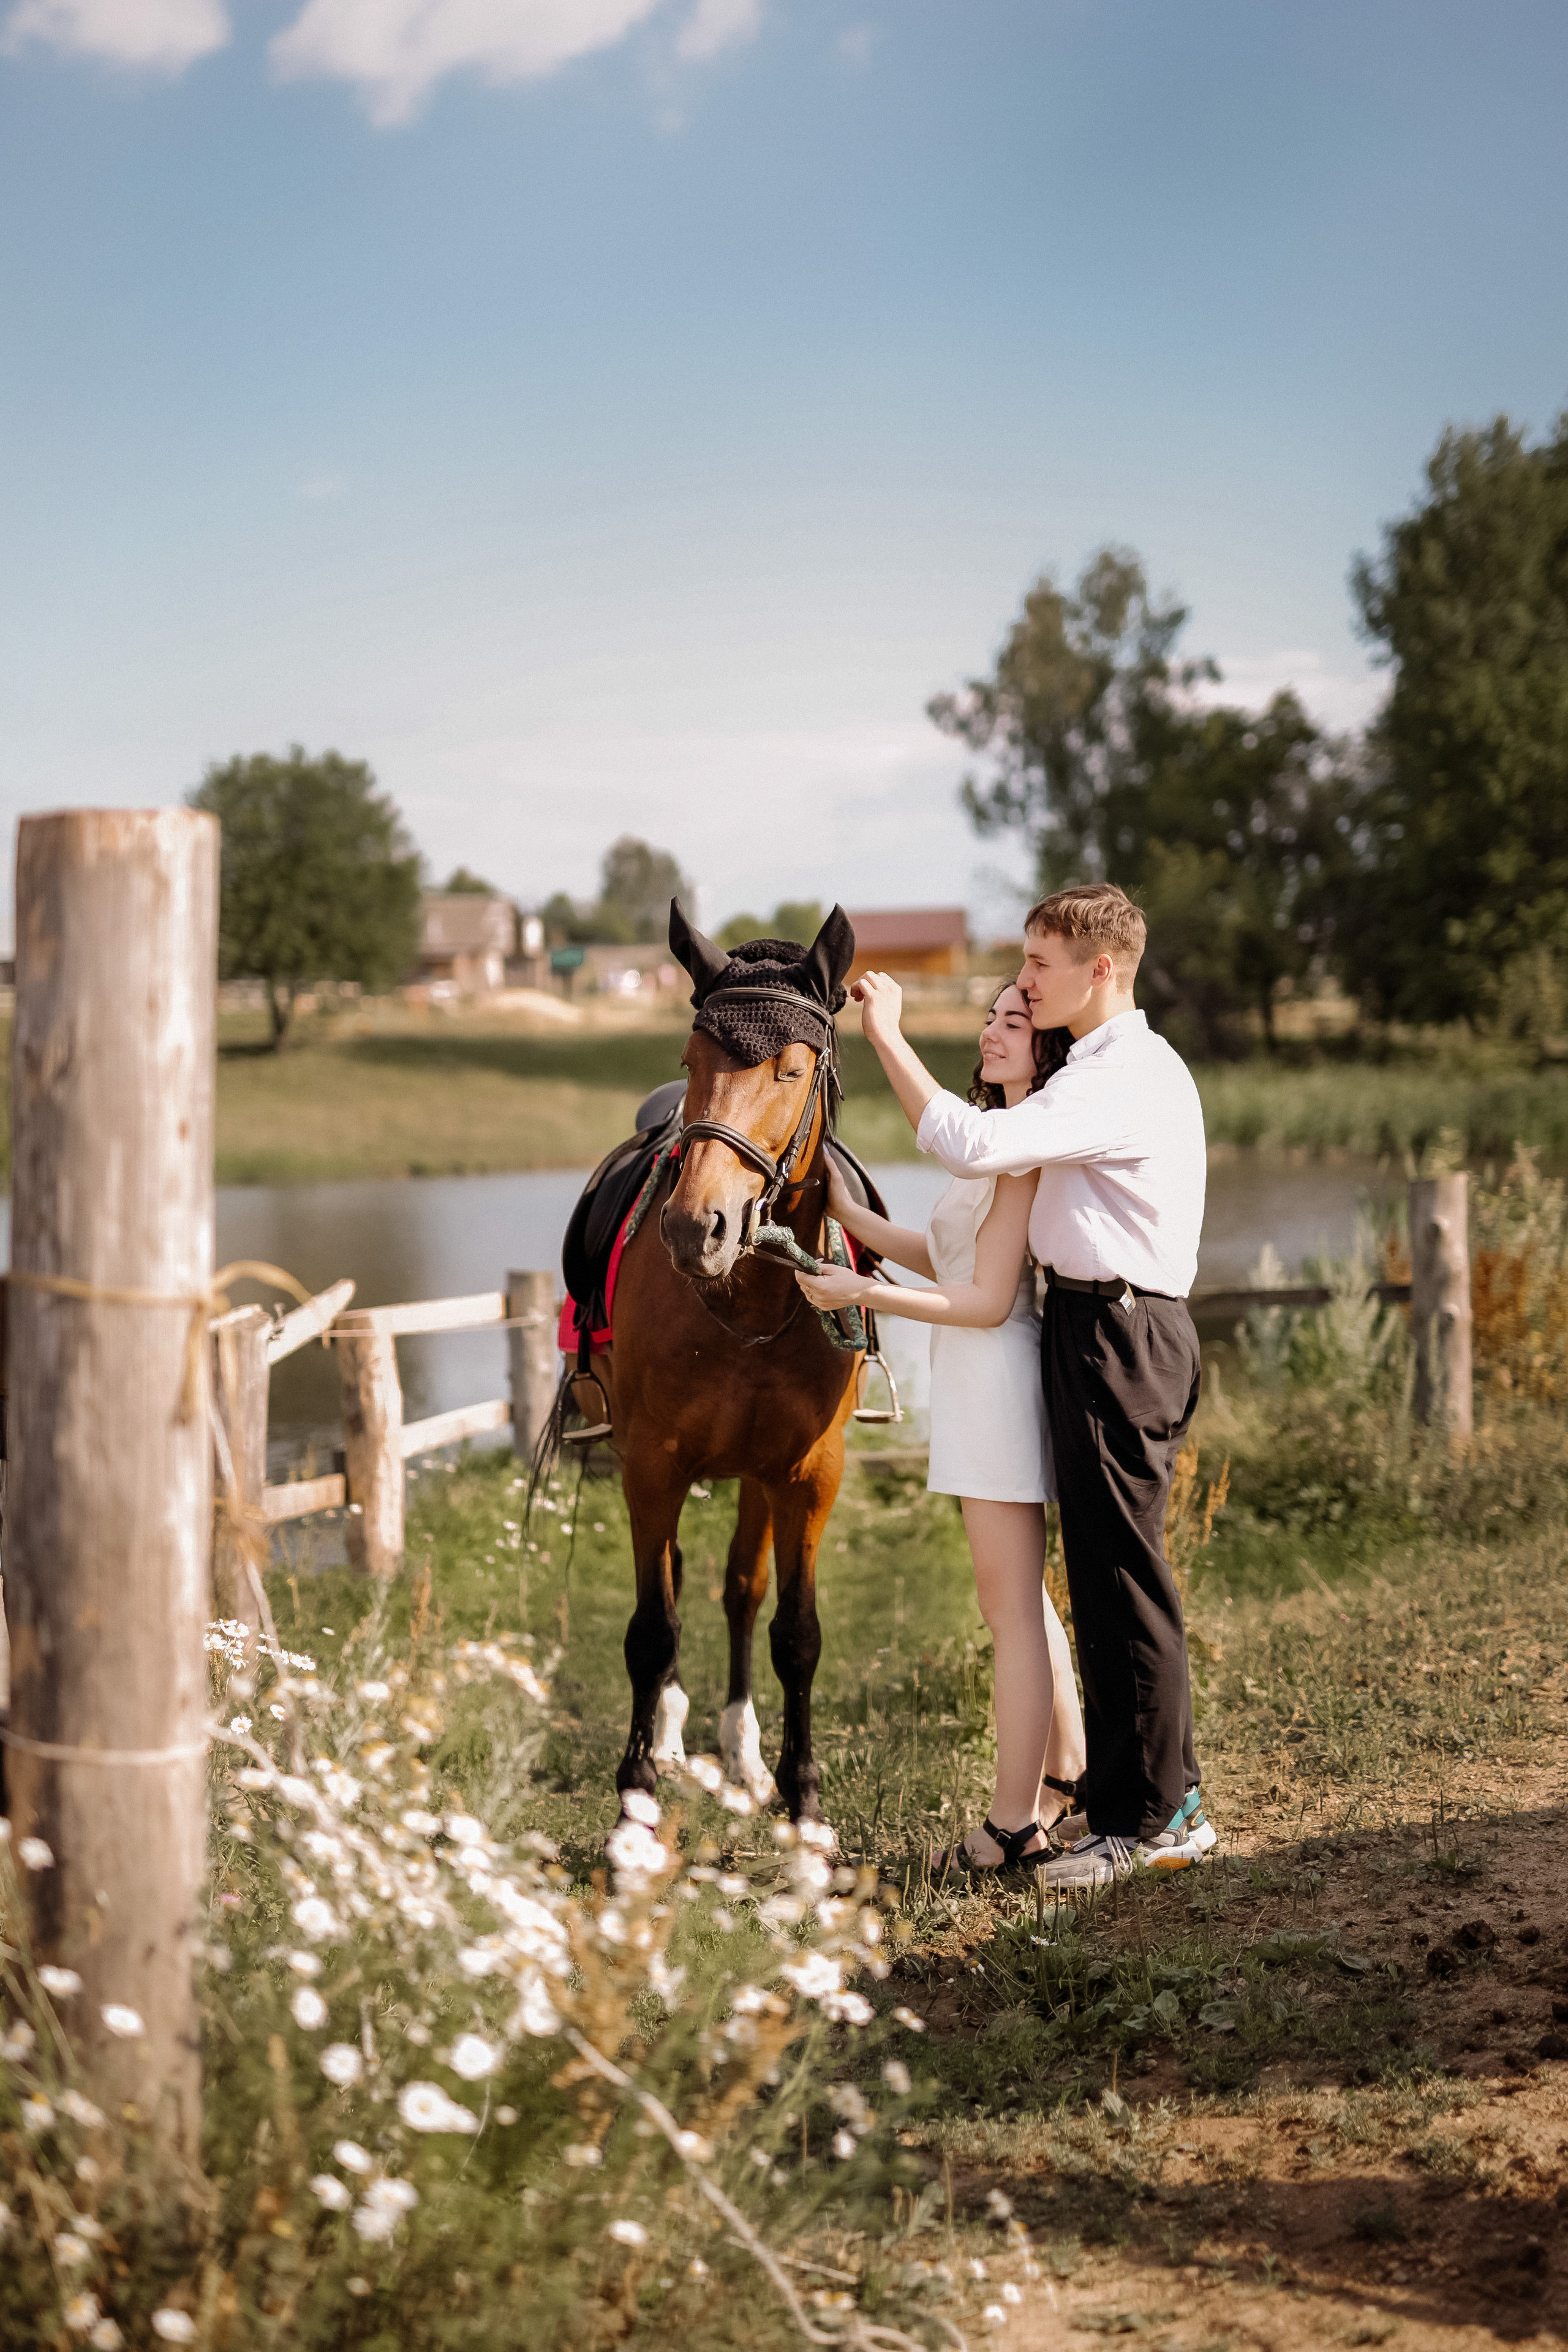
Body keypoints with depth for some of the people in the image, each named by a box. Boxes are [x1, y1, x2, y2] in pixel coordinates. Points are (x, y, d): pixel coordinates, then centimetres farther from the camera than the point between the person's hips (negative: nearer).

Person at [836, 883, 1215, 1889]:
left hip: (1118, 1337, -11)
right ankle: (1172, 1804, 24)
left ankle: (1140, 1821, 5)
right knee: (1108, 1578, 15)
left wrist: (891, 1037, -20)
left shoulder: (1129, 1078, -17)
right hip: (1094, 1325, 11)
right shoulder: (1107, 1069, 18)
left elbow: (974, 1144, -27)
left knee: (1122, 1579, -4)